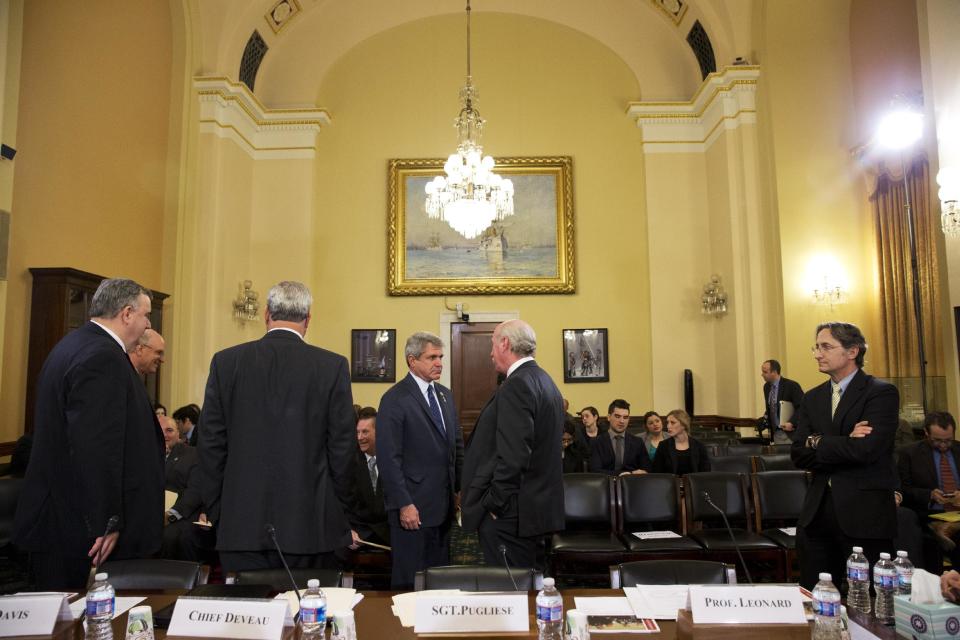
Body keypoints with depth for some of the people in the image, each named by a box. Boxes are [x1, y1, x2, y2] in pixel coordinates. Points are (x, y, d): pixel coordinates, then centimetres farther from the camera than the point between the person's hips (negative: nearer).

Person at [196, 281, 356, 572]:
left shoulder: (226, 361, 0)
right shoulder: (333, 366, -5)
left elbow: (210, 442, 3)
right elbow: (344, 445, -3)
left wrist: (215, 512, 12)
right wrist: (336, 512, 8)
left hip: (241, 525, 2)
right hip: (310, 525, -1)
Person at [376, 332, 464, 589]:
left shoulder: (445, 395, 11)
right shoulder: (395, 399, -12)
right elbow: (389, 458, -14)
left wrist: (460, 489, 10)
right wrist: (403, 504, -16)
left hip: (443, 506, 7)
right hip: (413, 506, -7)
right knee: (411, 582, 5)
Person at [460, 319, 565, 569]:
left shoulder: (517, 385, -17)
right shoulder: (544, 380, 13)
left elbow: (513, 454, -24)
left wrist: (493, 504, -14)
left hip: (509, 513, -10)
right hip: (539, 507, 10)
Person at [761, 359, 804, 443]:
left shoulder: (792, 386, -13)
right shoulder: (766, 386, 8)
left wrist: (792, 423, -23)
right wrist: (766, 417, 4)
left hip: (790, 432, -6)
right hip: (775, 433, 6)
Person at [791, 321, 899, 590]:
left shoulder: (882, 393, -7)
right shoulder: (812, 398, 11)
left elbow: (866, 449, -21)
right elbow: (798, 455, 1)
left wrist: (818, 442, -7)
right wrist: (845, 444, -14)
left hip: (865, 514, -5)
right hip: (817, 512, 5)